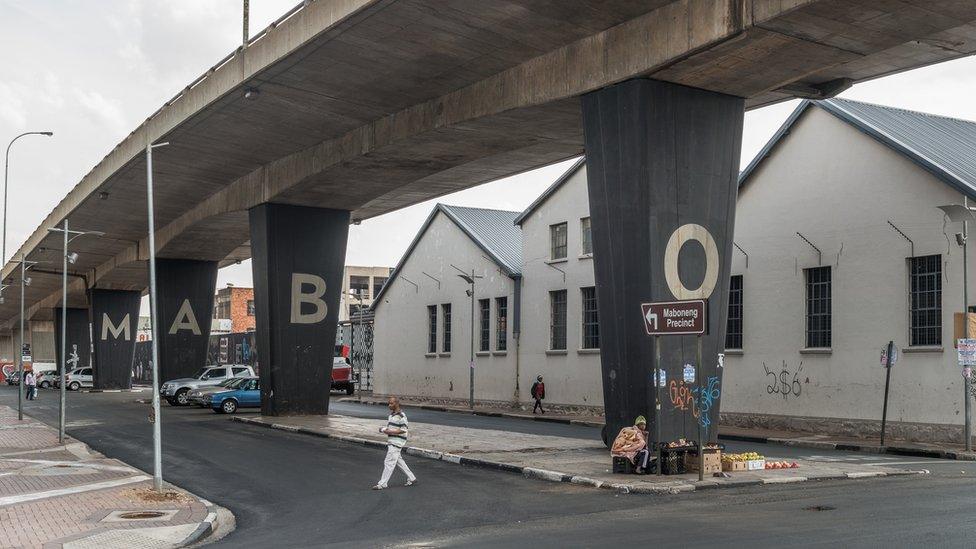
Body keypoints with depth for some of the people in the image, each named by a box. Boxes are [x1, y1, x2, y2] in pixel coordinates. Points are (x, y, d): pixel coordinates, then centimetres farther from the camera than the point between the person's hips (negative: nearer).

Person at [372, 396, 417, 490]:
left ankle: (382, 484, -4)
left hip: (397, 442, -10)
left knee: (389, 462, -8)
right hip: (391, 441, 10)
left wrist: (389, 431, -20)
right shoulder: (391, 414, 13)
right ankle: (412, 478, 25)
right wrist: (383, 429, 2)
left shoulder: (401, 416, -16)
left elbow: (403, 430, -19)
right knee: (399, 461, 15)